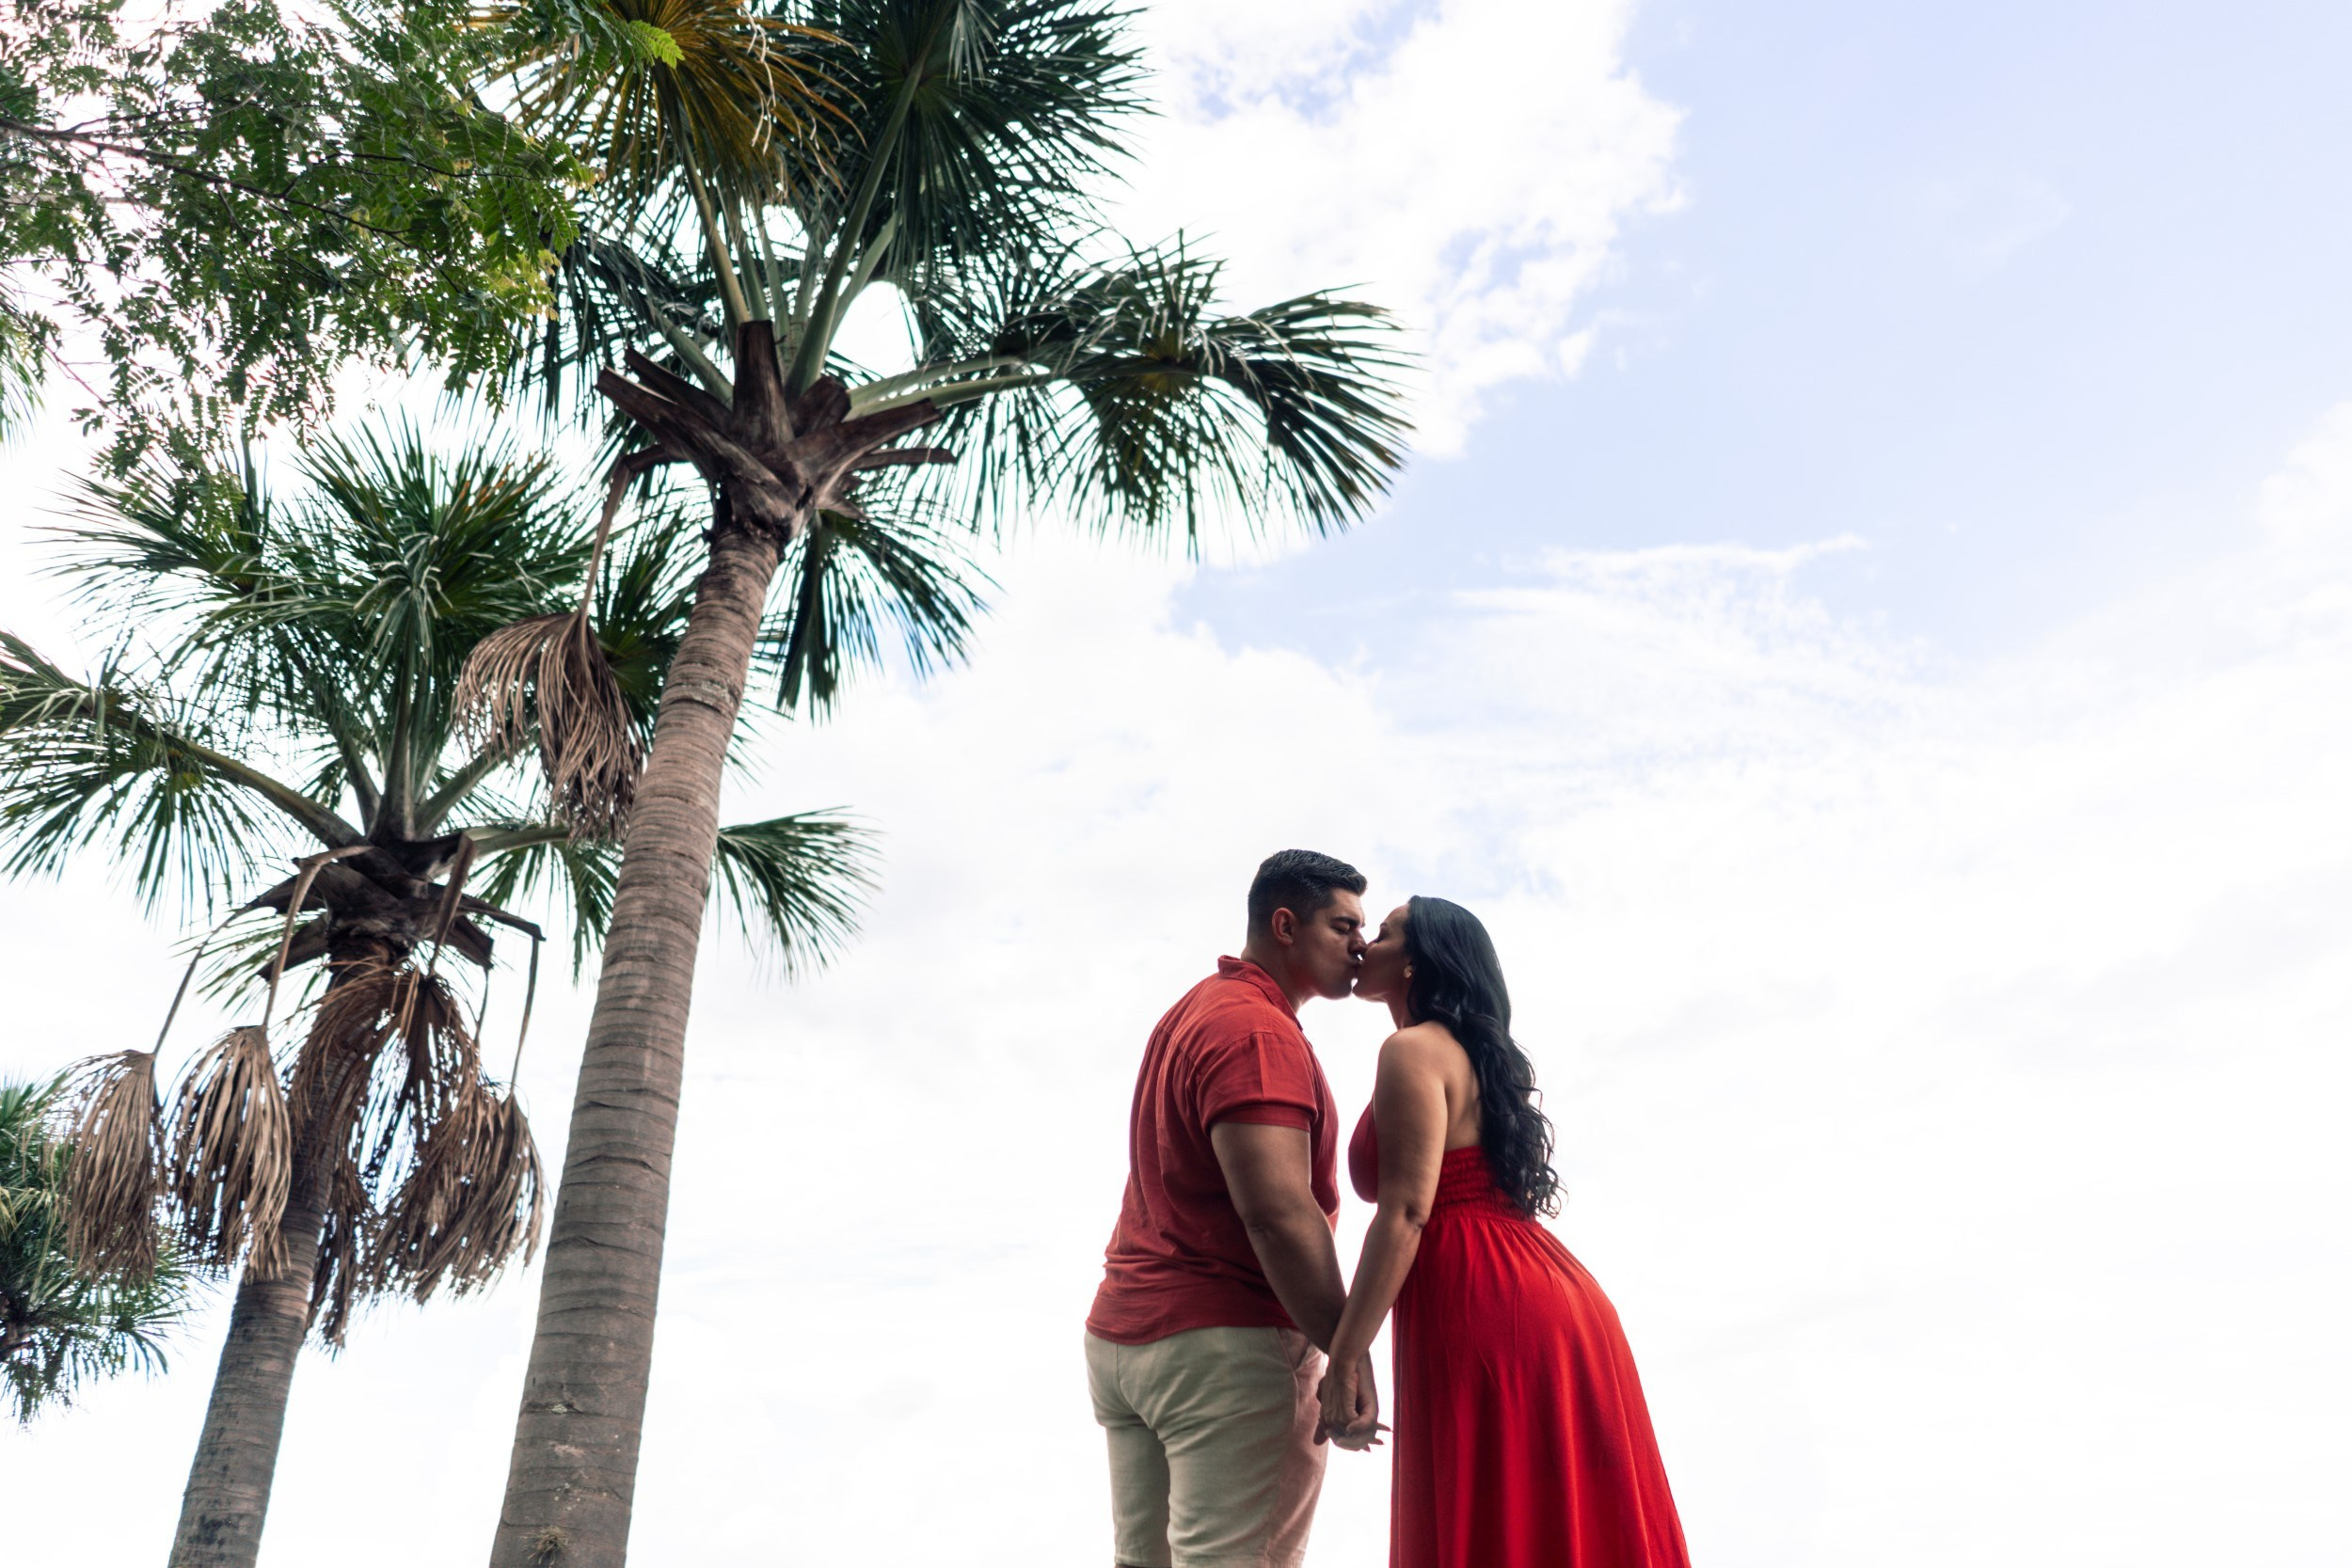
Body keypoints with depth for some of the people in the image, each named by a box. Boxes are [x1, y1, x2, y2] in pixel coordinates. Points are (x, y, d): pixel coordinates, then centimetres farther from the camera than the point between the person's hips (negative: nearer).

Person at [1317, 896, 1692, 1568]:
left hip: (1485, 1312, -9)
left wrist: (1343, 1362, -18)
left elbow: (1405, 1213, -18)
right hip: (1550, 1295, 9)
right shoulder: (1473, 1055, 20)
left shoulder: (1414, 1050, -8)